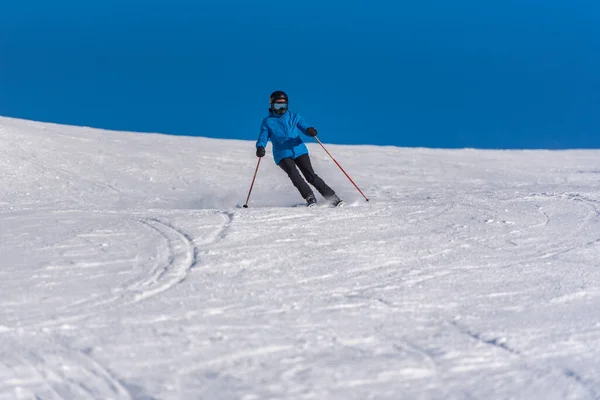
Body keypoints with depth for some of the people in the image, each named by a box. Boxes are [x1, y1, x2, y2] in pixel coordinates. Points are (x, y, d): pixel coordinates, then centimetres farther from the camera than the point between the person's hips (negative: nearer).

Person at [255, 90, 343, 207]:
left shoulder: (294, 117, 15)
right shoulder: (268, 122, 11)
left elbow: (304, 127, 4)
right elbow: (263, 137, 3)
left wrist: (310, 130, -21)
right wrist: (260, 147, -20)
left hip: (299, 150, 1)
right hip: (282, 155, -1)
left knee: (310, 175, -11)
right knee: (293, 174, -25)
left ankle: (331, 197, -8)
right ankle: (309, 197, -22)